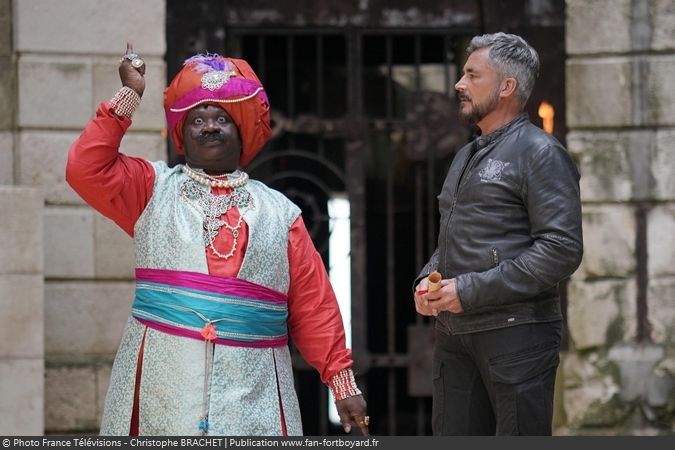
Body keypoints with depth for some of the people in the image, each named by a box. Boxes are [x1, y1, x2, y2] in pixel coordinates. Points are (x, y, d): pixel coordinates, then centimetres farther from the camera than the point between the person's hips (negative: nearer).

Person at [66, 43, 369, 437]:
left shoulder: (279, 212, 14)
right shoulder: (153, 190, 14)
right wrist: (129, 97, 3)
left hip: (251, 395, 1)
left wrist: (342, 381, 5)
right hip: (164, 386, 0)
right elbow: (86, 169, -1)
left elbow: (313, 307, 11)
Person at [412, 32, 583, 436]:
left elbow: (561, 250, -16)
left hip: (515, 335, -8)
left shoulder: (540, 153, -6)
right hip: (454, 335, 8)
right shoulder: (466, 158, 22)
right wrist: (426, 281, 8)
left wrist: (470, 290, -18)